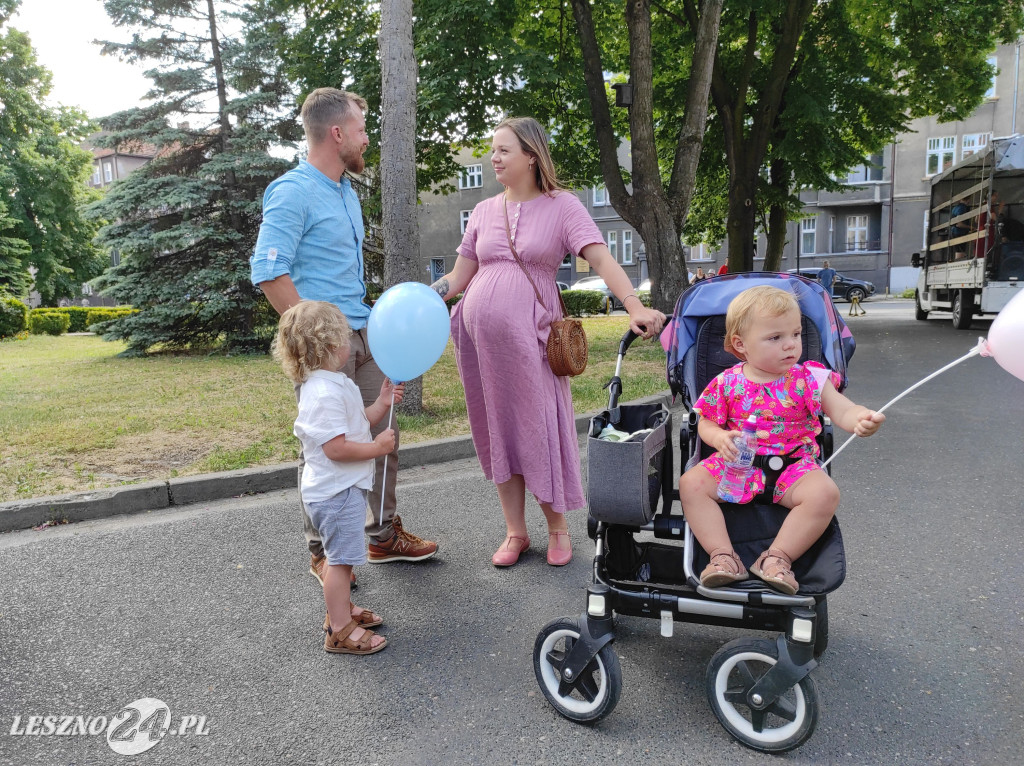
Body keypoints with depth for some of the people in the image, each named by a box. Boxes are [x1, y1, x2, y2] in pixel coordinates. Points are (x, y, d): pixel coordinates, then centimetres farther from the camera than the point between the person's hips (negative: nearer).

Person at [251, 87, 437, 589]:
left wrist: (367, 321, 17)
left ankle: (384, 536, 28)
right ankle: (322, 554, 18)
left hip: (361, 335, 9)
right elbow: (268, 272, -19)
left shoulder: (346, 192, 17)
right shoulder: (293, 192, -12)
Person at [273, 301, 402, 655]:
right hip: (336, 491, -11)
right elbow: (336, 447, -29)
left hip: (343, 487, 11)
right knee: (340, 559, -2)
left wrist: (382, 403, 7)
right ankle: (340, 631, 8)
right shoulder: (324, 394, -25)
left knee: (341, 556, 22)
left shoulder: (335, 385, 10)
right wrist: (377, 447, -20)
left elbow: (355, 425, 18)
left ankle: (340, 609, 38)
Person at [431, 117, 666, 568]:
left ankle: (557, 528, 20)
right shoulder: (484, 211, 14)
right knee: (497, 433, 8)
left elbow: (602, 260, -12)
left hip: (529, 335, -4)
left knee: (540, 429, -1)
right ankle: (515, 532, 22)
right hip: (479, 335, 5)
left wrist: (635, 307, -27)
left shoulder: (562, 206, 1)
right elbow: (458, 276, 17)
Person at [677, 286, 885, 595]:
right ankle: (723, 555, -20)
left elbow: (843, 410, -6)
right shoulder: (727, 384, 0)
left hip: (793, 465, 0)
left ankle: (778, 557, -20)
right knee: (691, 483, -20)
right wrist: (720, 438, -15)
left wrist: (863, 419, -31)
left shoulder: (809, 378, 0)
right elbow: (706, 423, 8)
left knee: (825, 493, -29)